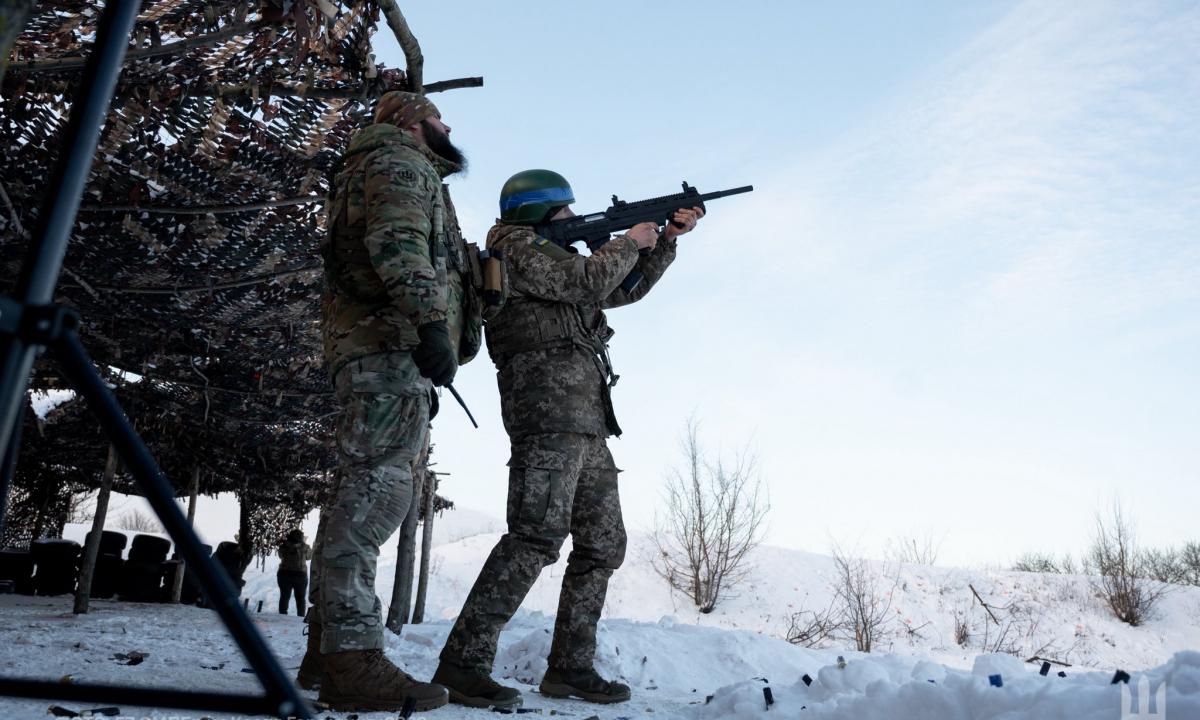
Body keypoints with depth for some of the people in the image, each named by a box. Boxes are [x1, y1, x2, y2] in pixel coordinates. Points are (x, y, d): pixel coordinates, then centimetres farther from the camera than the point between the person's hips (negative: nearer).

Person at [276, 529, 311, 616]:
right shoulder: (304, 547, -11)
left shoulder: (283, 546, -5)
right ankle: (301, 616, 9)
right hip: (300, 574, -1)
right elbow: (310, 556, 7)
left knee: (284, 596, 10)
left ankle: (282, 615, 9)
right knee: (300, 598, 10)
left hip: (284, 574, 1)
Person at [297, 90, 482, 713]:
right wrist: (431, 321, -29)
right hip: (392, 347, -10)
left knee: (360, 494, 7)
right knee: (375, 490, -17)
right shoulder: (401, 161, 3)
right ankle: (353, 661, -20)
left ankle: (326, 650, 11)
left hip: (368, 350, 10)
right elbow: (398, 242, -16)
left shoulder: (371, 172, 34)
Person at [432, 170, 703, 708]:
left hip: (584, 423, 10)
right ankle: (464, 663, -14)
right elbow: (589, 281, -10)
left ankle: (570, 667, 10)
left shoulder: (553, 255, 30)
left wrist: (667, 238, 28)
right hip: (549, 405, -10)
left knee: (603, 544, 7)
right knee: (537, 536, -19)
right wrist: (629, 242, 7)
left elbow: (625, 290, 35)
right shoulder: (517, 246, 3)